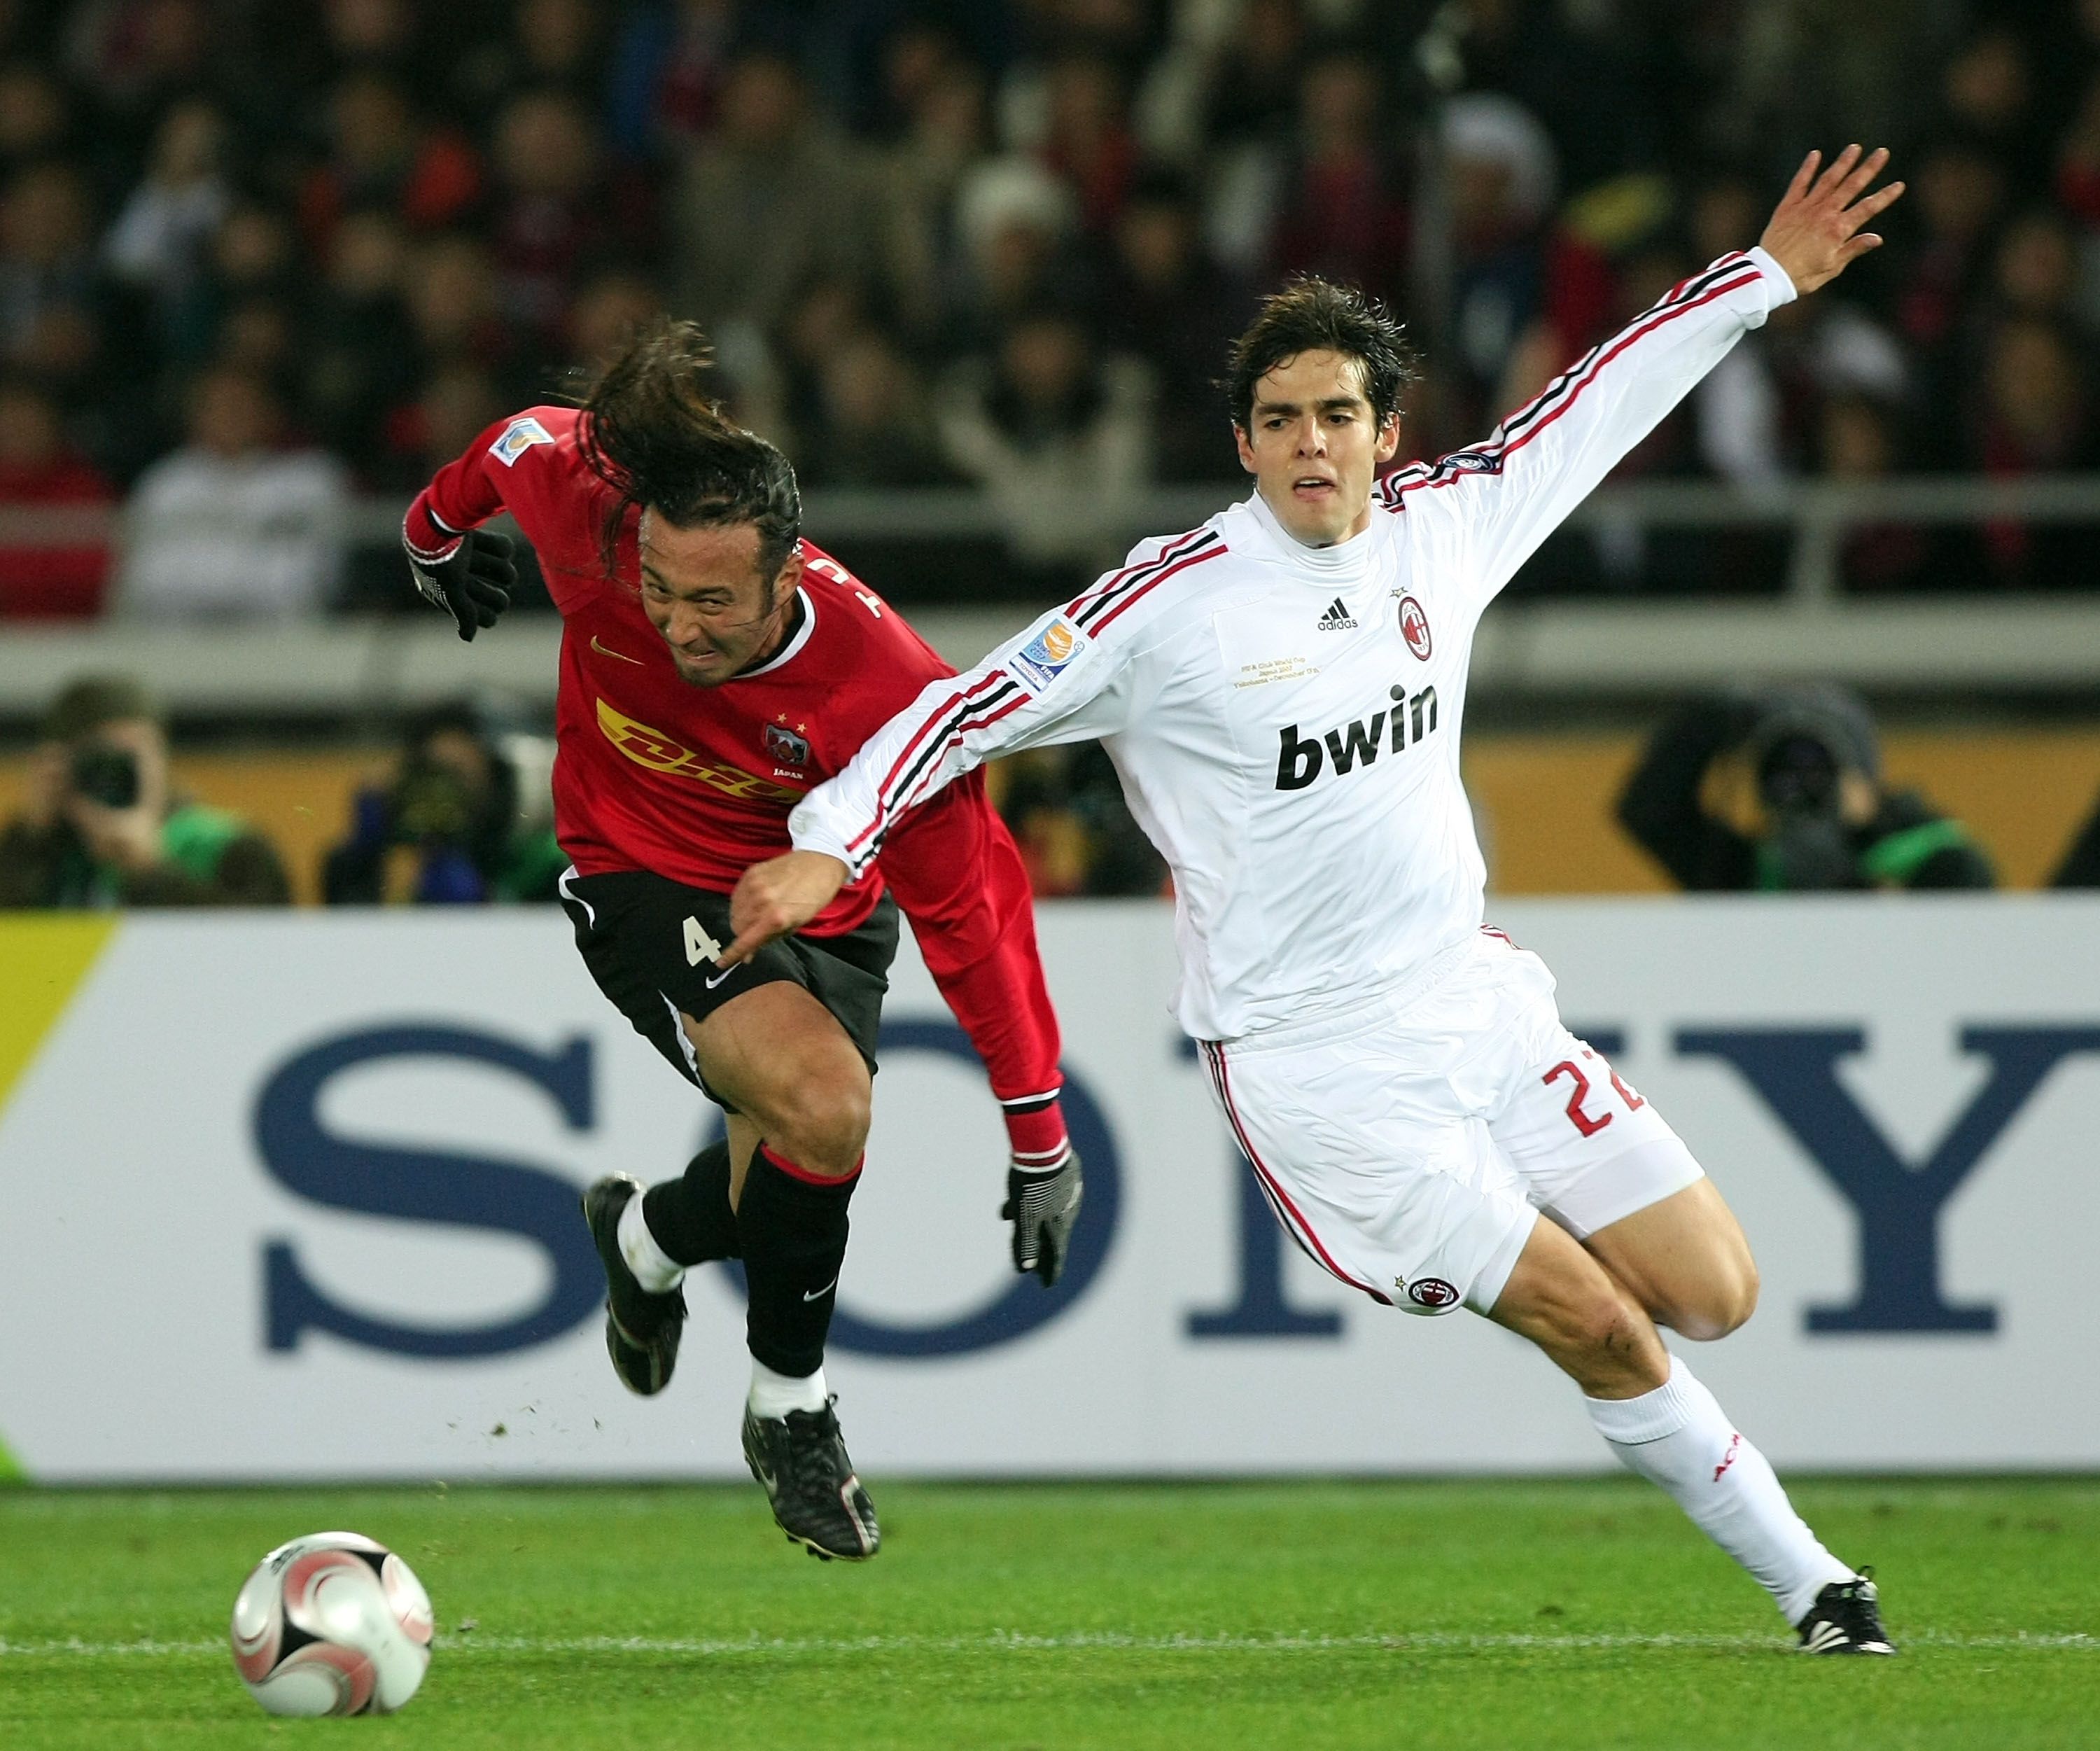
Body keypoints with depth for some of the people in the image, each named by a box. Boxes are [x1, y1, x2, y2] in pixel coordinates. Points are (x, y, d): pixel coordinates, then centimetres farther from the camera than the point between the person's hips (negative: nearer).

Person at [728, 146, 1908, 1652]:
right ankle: (1807, 1582, 5)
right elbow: (971, 708, -5)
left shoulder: (1437, 529, 5)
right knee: (1605, 1331, -11)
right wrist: (830, 844, -14)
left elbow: (1595, 408, 18)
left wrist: (1768, 277, 23)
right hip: (1315, 1062, -6)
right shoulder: (1173, 603, -11)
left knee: (1712, 1296, -4)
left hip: (1478, 1002, 6)